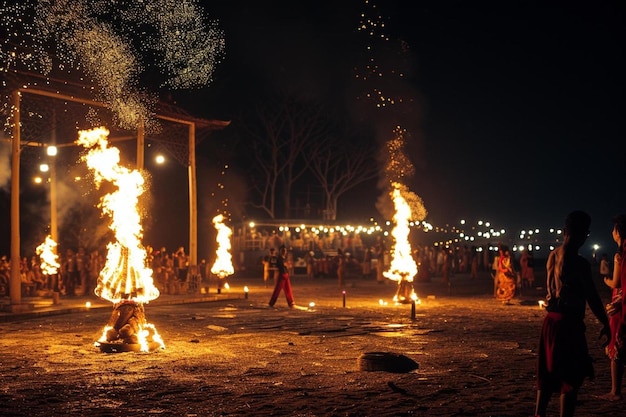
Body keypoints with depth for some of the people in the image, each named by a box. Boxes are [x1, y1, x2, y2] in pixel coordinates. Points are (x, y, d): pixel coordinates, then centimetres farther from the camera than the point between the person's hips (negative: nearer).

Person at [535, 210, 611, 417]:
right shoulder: (579, 263, -17)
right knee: (571, 378, 1)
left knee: (548, 374, 17)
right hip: (569, 322, -8)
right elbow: (592, 297, -13)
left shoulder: (553, 256, 4)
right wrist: (605, 324, -4)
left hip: (551, 318, 8)